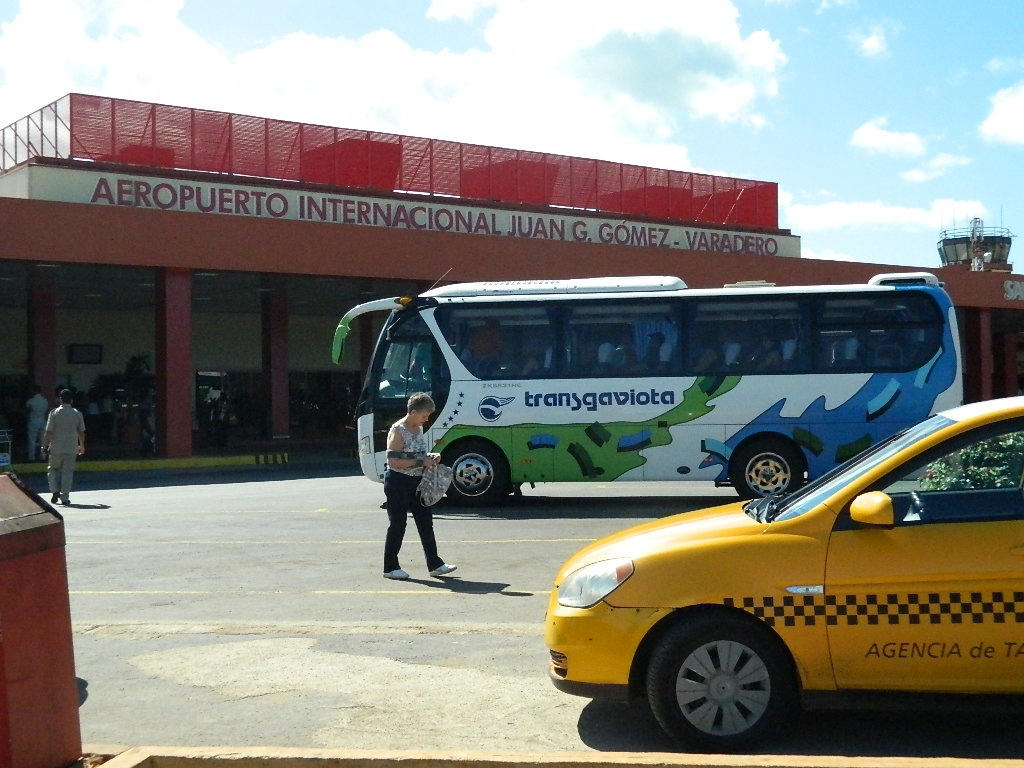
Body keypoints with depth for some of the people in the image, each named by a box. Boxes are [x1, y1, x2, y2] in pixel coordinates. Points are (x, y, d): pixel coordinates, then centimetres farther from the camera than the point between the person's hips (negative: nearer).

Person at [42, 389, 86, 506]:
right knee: (67, 472, 5)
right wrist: (82, 446, 17)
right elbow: (81, 432, 4)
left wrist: (45, 446, 1)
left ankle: (55, 491, 4)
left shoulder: (54, 413, -6)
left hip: (56, 448, -1)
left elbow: (49, 432, -8)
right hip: (71, 449, 1)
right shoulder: (77, 413, -1)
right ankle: (65, 498, 4)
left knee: (54, 469, 18)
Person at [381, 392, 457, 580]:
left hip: (416, 482, 8)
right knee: (397, 524, 0)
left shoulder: (418, 429, 10)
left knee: (425, 522, 7)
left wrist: (430, 457, 4)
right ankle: (390, 568, 11)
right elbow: (393, 461, -23)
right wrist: (421, 462, -22)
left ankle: (434, 564, 11)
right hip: (398, 482, -8)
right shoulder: (398, 431, -16)